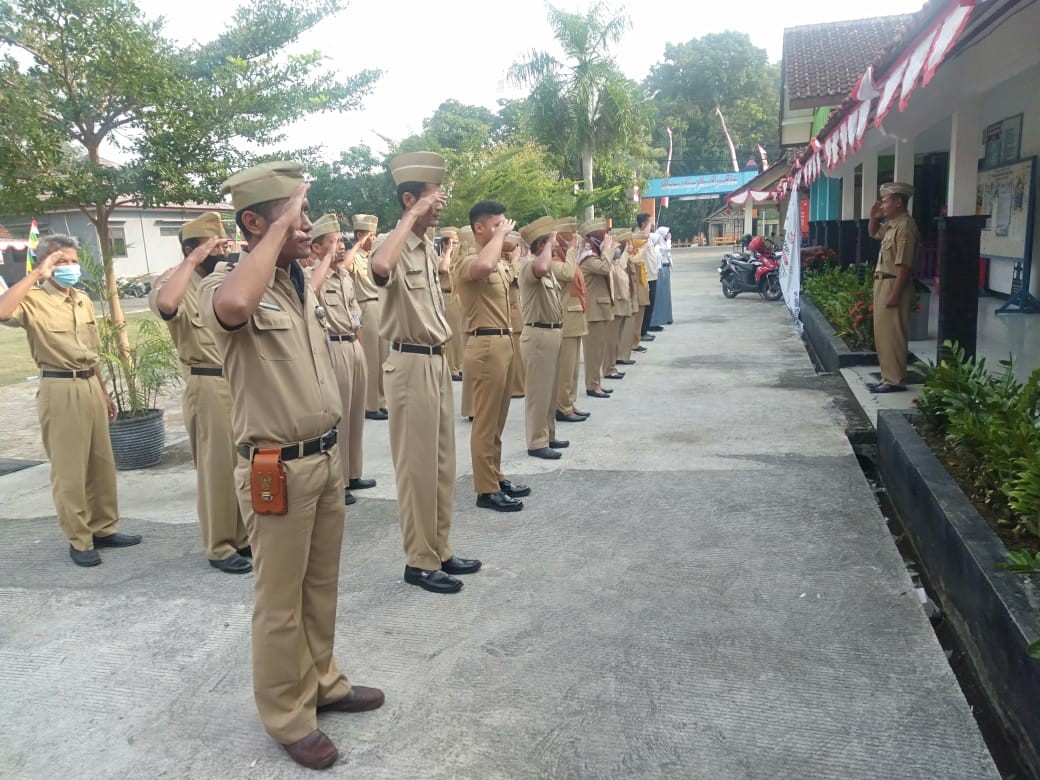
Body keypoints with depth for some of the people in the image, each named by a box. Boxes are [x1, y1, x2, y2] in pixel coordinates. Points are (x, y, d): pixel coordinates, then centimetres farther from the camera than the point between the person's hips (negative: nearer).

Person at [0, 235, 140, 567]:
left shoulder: (84, 300, 13)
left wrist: (104, 391, 20)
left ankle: (104, 528, 26)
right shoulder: (34, 300, -8)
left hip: (90, 385, 7)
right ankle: (79, 540, 11)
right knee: (69, 469, 1)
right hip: (60, 390, -7)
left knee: (102, 463, 13)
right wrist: (36, 274, -25)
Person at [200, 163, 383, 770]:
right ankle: (288, 716, 24)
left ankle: (323, 682, 39)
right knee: (281, 601, 7)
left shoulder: (303, 283, 10)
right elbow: (235, 307, -43)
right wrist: (280, 230, -29)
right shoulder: (227, 284, -15)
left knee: (322, 587, 20)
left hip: (326, 457, 8)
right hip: (279, 468, -7)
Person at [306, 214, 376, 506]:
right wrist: (327, 259, -24)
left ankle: (352, 474, 26)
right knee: (336, 416, -4)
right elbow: (309, 292, -35)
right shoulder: (312, 274, -10)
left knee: (355, 414, 14)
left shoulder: (346, 276, 16)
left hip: (355, 346, 9)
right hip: (333, 349, -9)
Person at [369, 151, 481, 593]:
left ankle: (440, 552, 27)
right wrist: (413, 216, -29)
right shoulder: (396, 246, -14)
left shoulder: (428, 249, 14)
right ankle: (420, 562, 12)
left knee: (441, 464, 14)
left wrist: (443, 351, 18)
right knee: (417, 466, -1)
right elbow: (381, 267, -41)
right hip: (411, 365, -9)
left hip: (437, 361, 9)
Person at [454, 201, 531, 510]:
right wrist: (500, 234, -24)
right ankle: (486, 490, 5)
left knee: (497, 420, 16)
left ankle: (496, 478, 27)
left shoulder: (498, 261, 17)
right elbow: (483, 266, -39)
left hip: (503, 342, 10)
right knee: (485, 422, -3)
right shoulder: (467, 262, -13)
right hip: (486, 345, -9)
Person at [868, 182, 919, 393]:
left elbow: (904, 265, -22)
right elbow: (873, 233, 35)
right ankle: (888, 377, 21)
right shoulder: (891, 224, 12)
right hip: (882, 283, 10)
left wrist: (895, 294, -24)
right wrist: (874, 217, 14)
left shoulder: (905, 226, -17)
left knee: (891, 335, -6)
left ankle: (896, 381, -1)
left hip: (894, 285, -10)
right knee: (882, 334, 14)